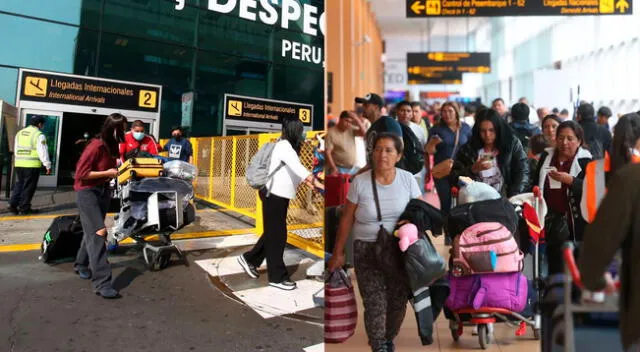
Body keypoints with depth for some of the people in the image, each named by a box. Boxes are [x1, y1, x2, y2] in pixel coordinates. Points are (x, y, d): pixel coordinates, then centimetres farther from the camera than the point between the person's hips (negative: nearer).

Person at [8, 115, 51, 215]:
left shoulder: (19, 133, 14)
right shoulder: (39, 135, -9)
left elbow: (16, 150, 18)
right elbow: (43, 152, -12)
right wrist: (48, 166, -7)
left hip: (18, 164, 6)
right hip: (32, 165, -6)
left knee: (19, 185, 17)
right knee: (28, 187, 2)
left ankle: (13, 205, 10)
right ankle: (24, 208, 7)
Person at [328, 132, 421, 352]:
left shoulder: (408, 179, -4)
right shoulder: (360, 182, -7)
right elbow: (347, 219, -1)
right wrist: (338, 253, 2)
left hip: (400, 249, 2)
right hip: (367, 250, -1)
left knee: (399, 300, 10)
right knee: (375, 303, -4)